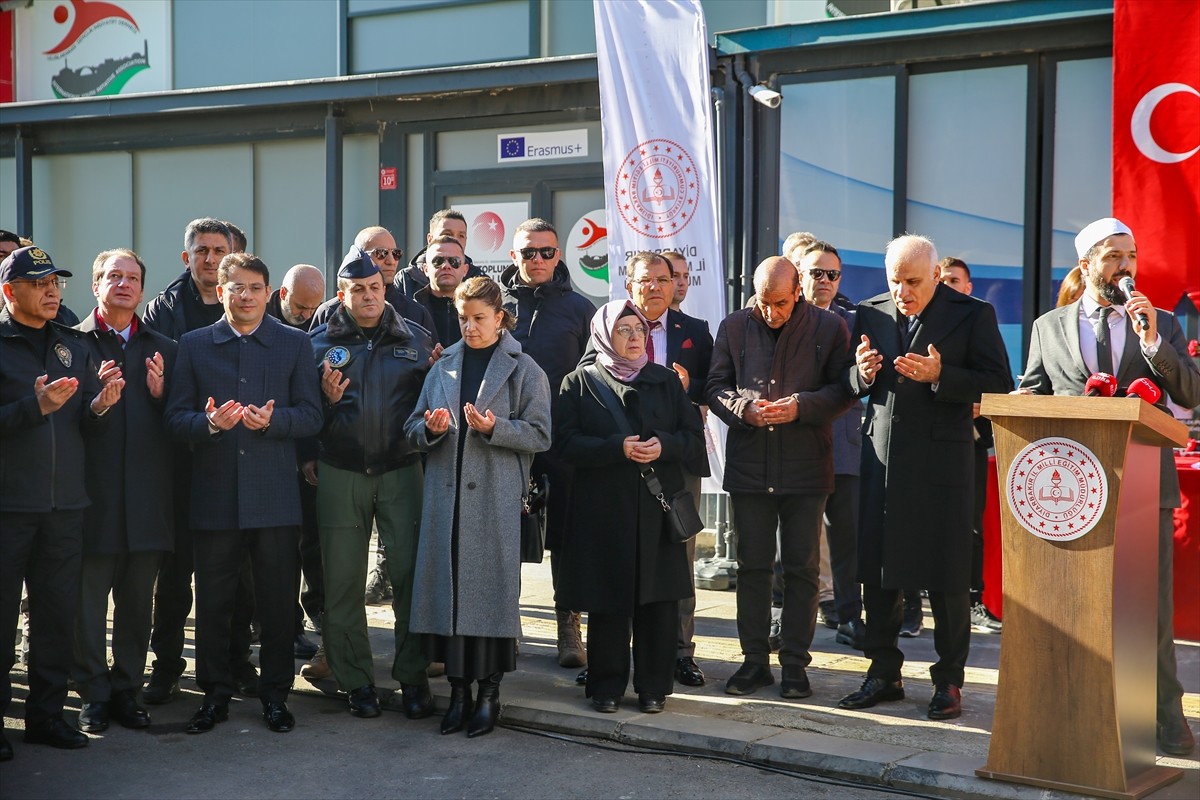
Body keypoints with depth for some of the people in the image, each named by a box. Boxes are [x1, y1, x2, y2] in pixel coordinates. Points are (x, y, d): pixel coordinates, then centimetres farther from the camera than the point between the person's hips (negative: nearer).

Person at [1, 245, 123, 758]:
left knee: (58, 612, 8)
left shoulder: (74, 346, 13)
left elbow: (88, 427, 11)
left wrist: (100, 406, -9)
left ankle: (46, 714, 19)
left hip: (64, 504, 5)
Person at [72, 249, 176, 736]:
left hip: (147, 497, 3)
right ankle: (94, 695, 13)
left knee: (137, 604, 9)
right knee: (89, 601, 3)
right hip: (94, 494, -3)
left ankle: (127, 690, 20)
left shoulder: (162, 349, 13)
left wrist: (160, 394, -9)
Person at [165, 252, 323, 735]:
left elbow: (311, 416, 2)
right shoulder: (194, 345, 9)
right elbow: (176, 419, 4)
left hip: (275, 495, 0)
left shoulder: (294, 345, 8)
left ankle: (274, 694, 17)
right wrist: (210, 423, -17)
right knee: (213, 601, 5)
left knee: (277, 601, 4)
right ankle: (215, 694, 19)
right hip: (214, 493, 1)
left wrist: (272, 420, -16)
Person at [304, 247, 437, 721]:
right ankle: (355, 680, 17)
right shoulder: (321, 342, 6)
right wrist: (325, 399, -14)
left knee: (410, 574, -3)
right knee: (343, 581, 4)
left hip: (401, 471, 0)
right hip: (340, 474, 0)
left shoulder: (415, 339, 8)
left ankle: (413, 678, 10)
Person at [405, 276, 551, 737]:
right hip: (446, 495, 4)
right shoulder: (443, 367, 16)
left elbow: (540, 436, -2)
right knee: (448, 583, 3)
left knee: (491, 589, -3)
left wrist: (494, 428, -16)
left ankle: (489, 693, 7)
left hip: (496, 498, -4)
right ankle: (458, 690, 13)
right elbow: (413, 431, 15)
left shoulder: (524, 370, 4)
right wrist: (431, 428, -7)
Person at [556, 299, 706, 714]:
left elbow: (693, 437, 9)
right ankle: (607, 686, 12)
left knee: (658, 600, 1)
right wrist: (618, 448, -17)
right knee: (607, 600, 0)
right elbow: (567, 443, -4)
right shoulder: (580, 383, 6)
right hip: (602, 510, -2)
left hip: (658, 508, 2)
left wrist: (664, 445, -11)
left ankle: (653, 686, 12)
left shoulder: (667, 381, 14)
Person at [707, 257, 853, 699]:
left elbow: (843, 389, -1)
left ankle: (795, 663, 13)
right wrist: (744, 408, -12)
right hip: (749, 466, 2)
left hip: (806, 467, -2)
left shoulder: (829, 327, -1)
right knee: (752, 565, 8)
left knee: (801, 567, 4)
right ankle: (754, 659, 18)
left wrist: (801, 406, -16)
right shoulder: (734, 327, 6)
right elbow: (715, 386, 8)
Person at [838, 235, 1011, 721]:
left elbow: (998, 385, -7)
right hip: (881, 457, 4)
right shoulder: (870, 314, 9)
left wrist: (939, 375, -20)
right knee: (876, 571, 8)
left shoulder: (972, 315, -3)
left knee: (946, 576, 2)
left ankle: (949, 681, 14)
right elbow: (851, 387, 14)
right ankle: (884, 673, 22)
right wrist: (862, 372, -9)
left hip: (941, 459, -4)